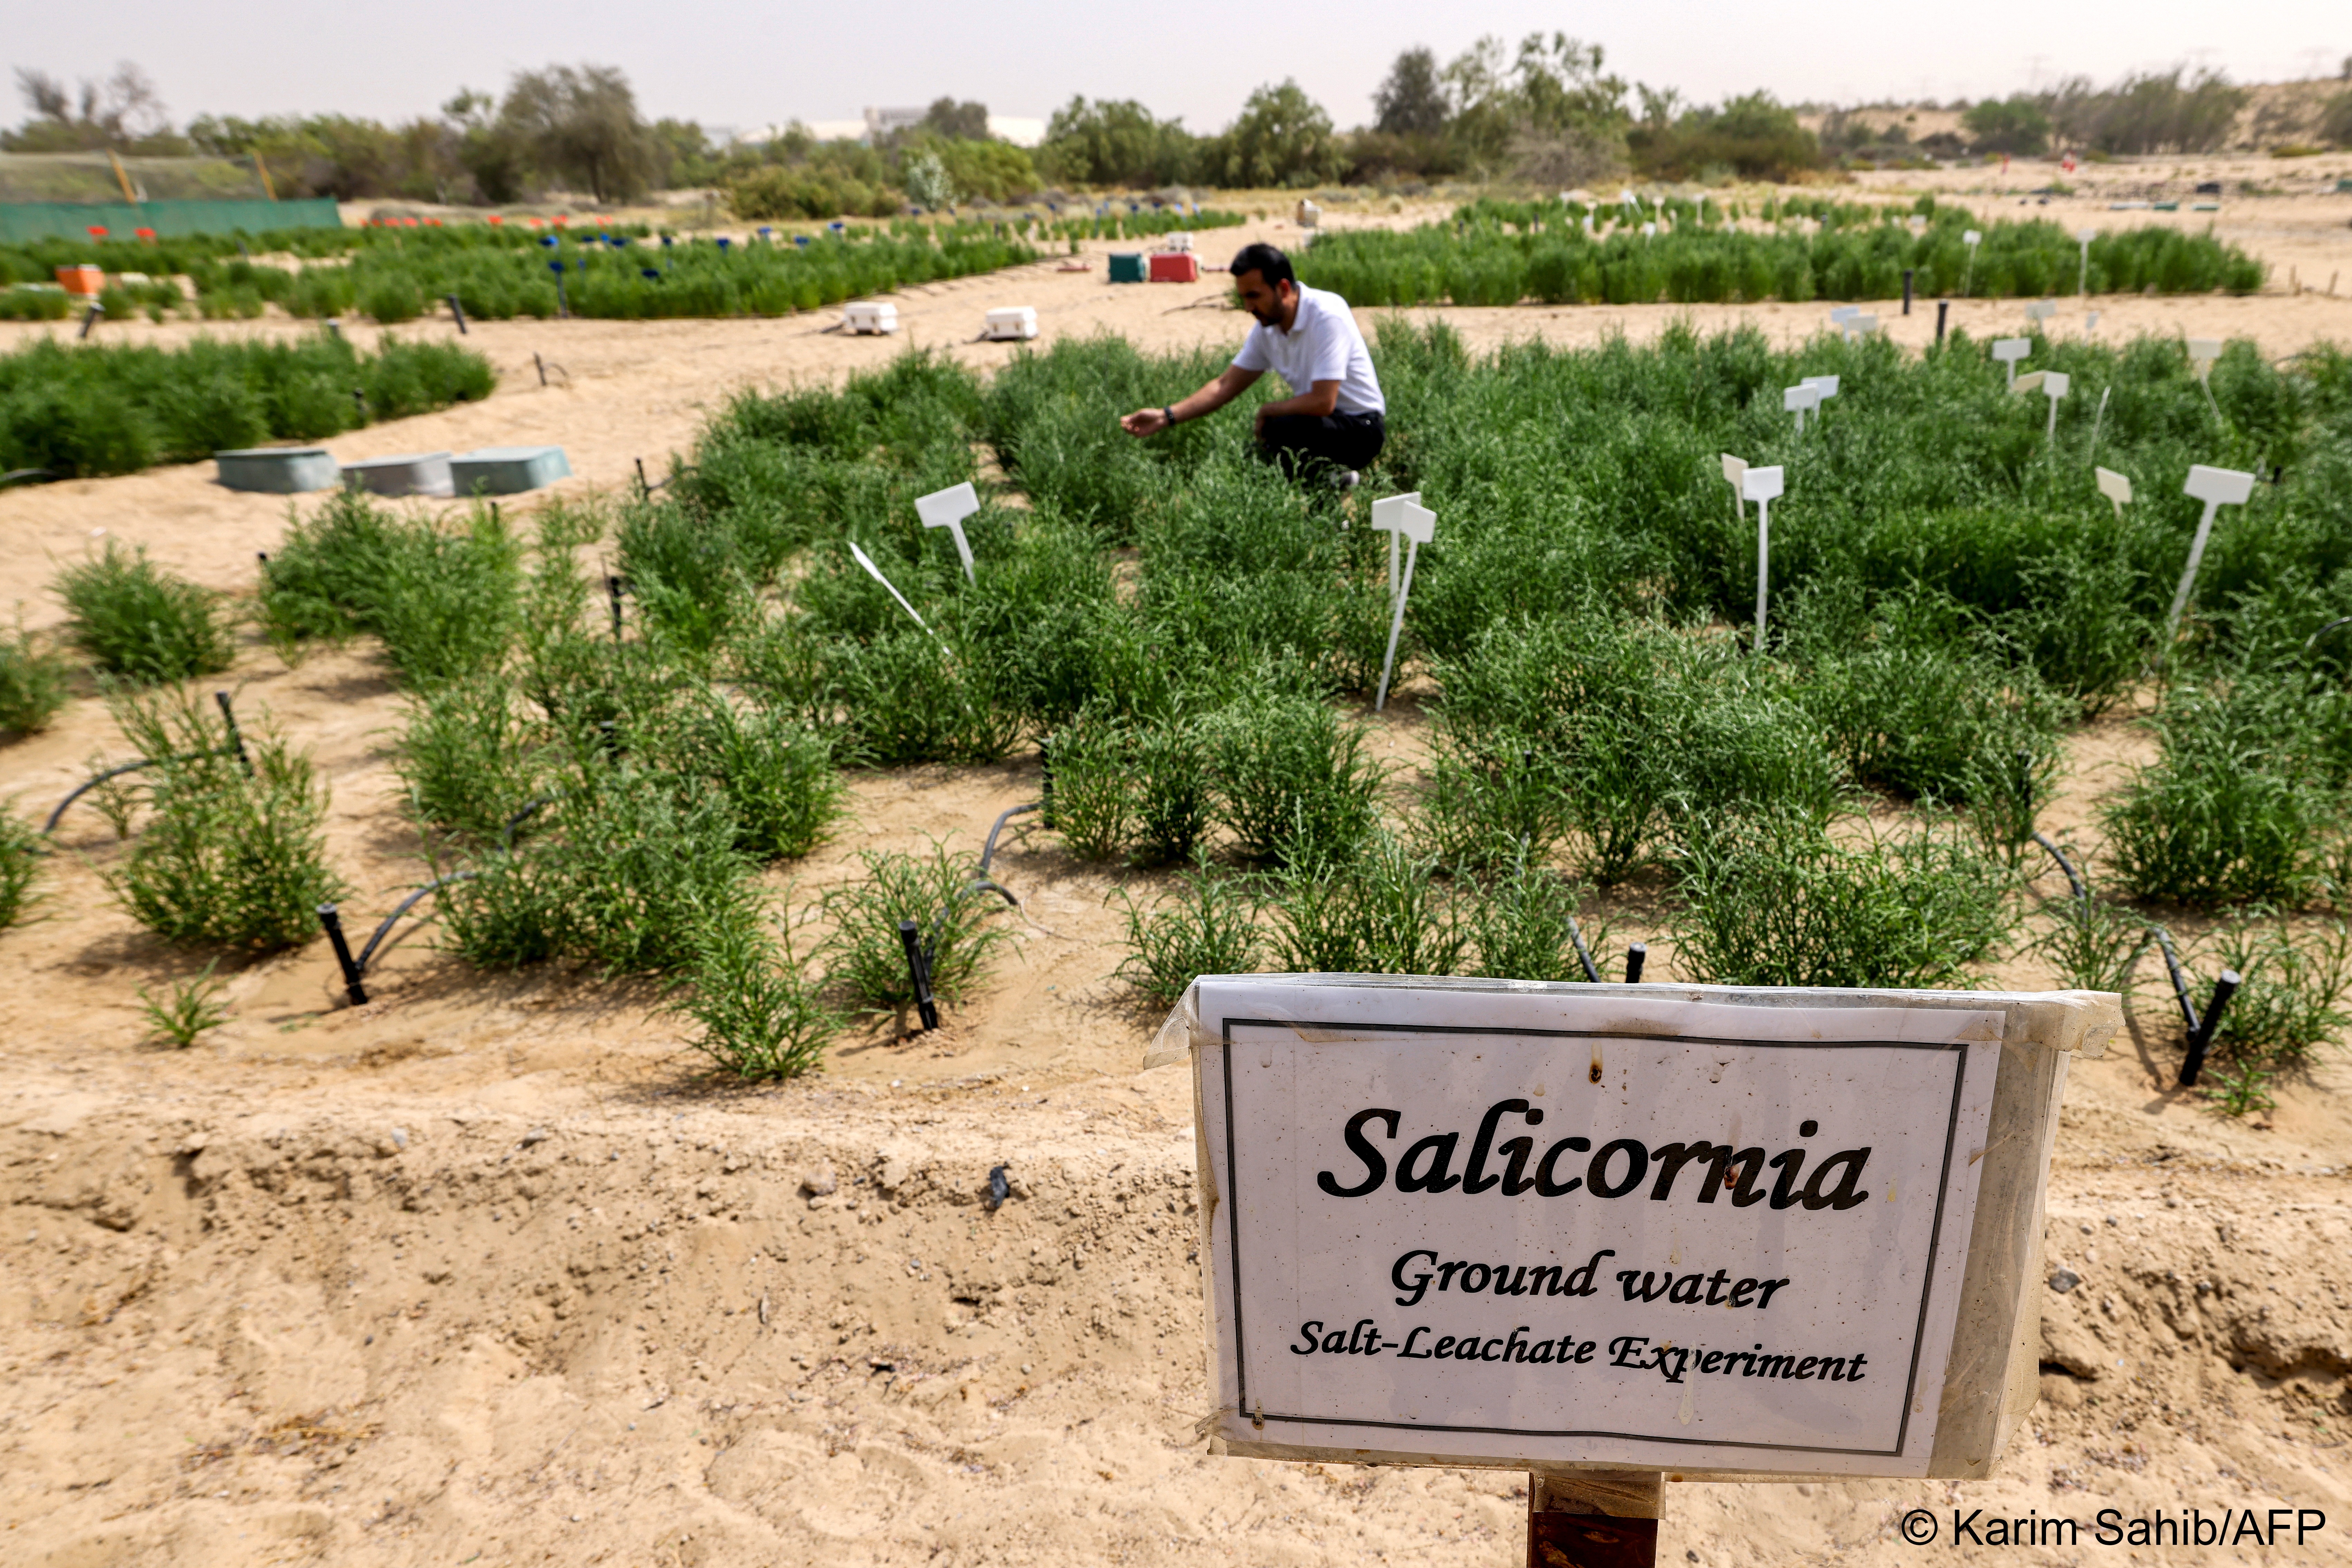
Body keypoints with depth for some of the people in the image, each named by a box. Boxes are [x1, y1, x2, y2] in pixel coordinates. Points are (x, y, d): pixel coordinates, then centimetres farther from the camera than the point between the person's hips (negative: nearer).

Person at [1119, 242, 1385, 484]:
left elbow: (1323, 402, -29)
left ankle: (1332, 480, -6)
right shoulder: (1267, 327, 1)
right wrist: (1166, 417, -7)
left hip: (1361, 427, -8)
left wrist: (1267, 411, -13)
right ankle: (1331, 472, 9)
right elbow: (1226, 385, 4)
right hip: (1323, 418, 8)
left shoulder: (1327, 317, -23)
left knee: (1281, 430, -34)